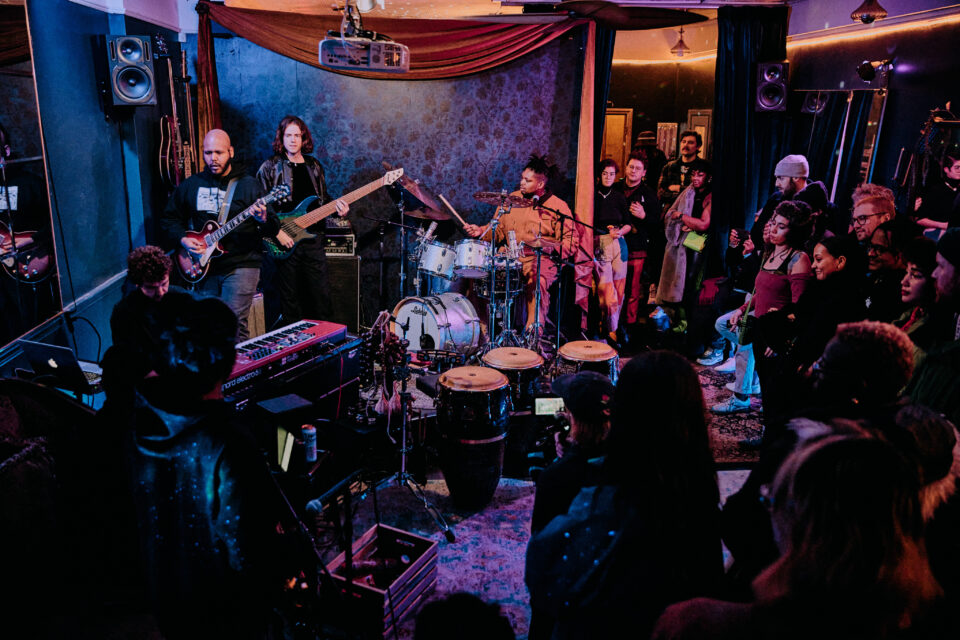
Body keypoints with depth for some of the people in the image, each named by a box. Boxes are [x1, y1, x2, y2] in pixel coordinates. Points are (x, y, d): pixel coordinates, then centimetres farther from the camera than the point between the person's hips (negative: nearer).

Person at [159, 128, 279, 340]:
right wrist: (182, 239, -1)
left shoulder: (248, 185, -1)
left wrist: (264, 221, -27)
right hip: (203, 266, 4)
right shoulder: (190, 185, 10)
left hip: (241, 265, -4)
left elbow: (274, 229, -4)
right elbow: (169, 219, 18)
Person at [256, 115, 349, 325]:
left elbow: (323, 199, 20)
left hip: (313, 238, 4)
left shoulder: (314, 166, 13)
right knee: (290, 301, 4)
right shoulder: (270, 168, -2)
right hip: (284, 242, -3)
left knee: (321, 297, 5)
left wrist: (336, 206, -1)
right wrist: (276, 231, -14)